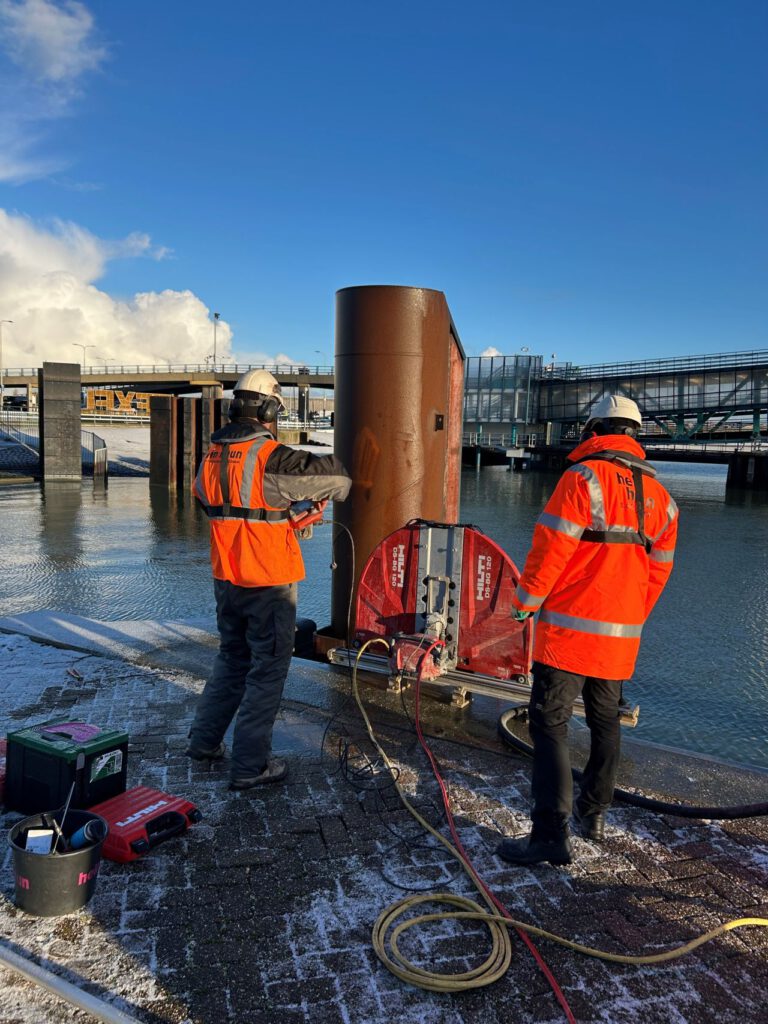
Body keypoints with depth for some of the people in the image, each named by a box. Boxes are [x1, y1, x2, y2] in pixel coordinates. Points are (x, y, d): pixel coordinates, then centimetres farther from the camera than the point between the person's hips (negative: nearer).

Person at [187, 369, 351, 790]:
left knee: (232, 659, 24)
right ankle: (250, 765, 12)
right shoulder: (270, 457, -19)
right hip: (268, 583, -7)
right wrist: (322, 494, 9)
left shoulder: (212, 454, 4)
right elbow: (335, 473, -15)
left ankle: (204, 740, 34)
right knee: (267, 670, 5)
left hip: (226, 578, 7)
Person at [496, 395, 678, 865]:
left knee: (550, 723, -3)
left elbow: (551, 548, -16)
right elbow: (659, 570, 13)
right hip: (622, 637, 7)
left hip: (569, 630, -7)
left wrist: (526, 601, -2)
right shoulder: (660, 496, 9)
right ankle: (594, 813, 33)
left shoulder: (584, 478, -13)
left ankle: (552, 832, -5)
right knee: (606, 722, 20)